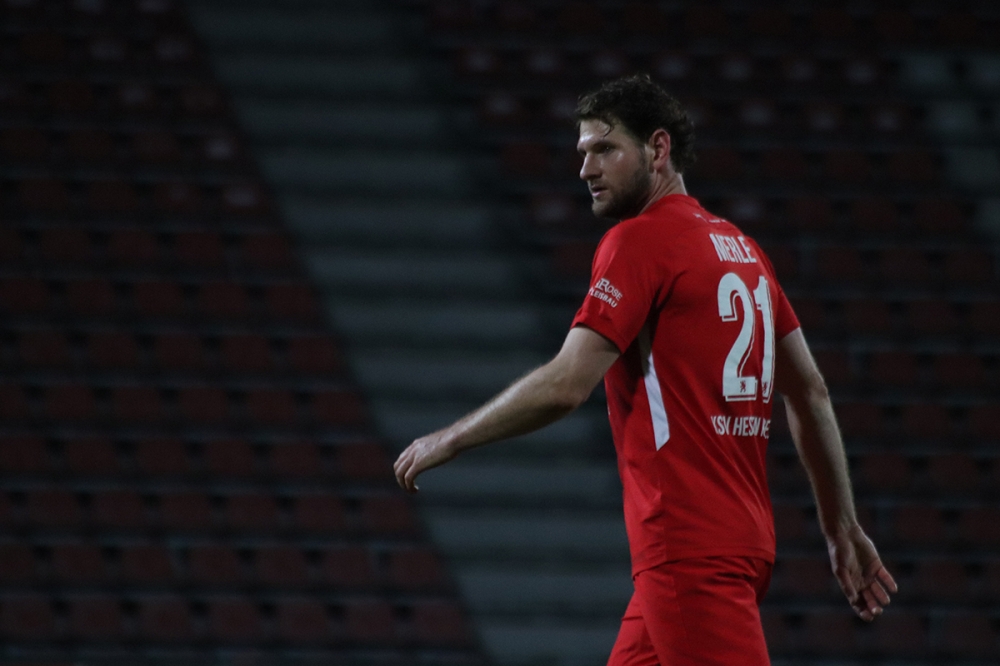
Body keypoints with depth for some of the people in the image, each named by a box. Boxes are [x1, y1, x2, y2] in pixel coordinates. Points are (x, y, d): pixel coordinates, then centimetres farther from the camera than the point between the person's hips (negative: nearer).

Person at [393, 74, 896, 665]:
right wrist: (844, 530, 25)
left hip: (691, 550, -9)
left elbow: (565, 386, -15)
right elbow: (811, 393, 20)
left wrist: (448, 440, -3)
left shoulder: (638, 241, -8)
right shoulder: (739, 246, 17)